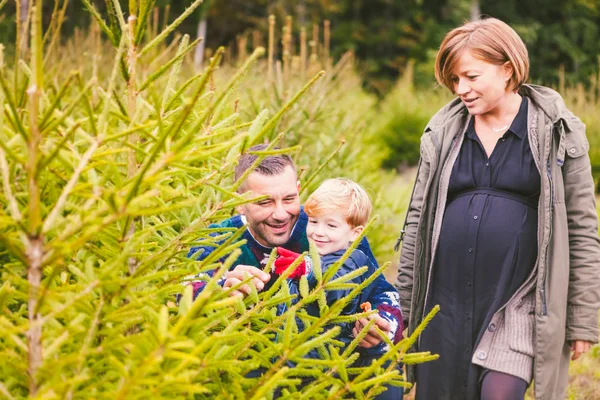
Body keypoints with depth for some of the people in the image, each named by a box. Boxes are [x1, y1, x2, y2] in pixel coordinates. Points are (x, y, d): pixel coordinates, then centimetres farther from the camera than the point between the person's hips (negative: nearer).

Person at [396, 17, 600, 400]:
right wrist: (404, 307, 11)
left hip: (518, 303, -4)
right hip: (446, 303, 4)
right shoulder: (444, 131, 8)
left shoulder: (557, 134, -1)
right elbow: (418, 220, 13)